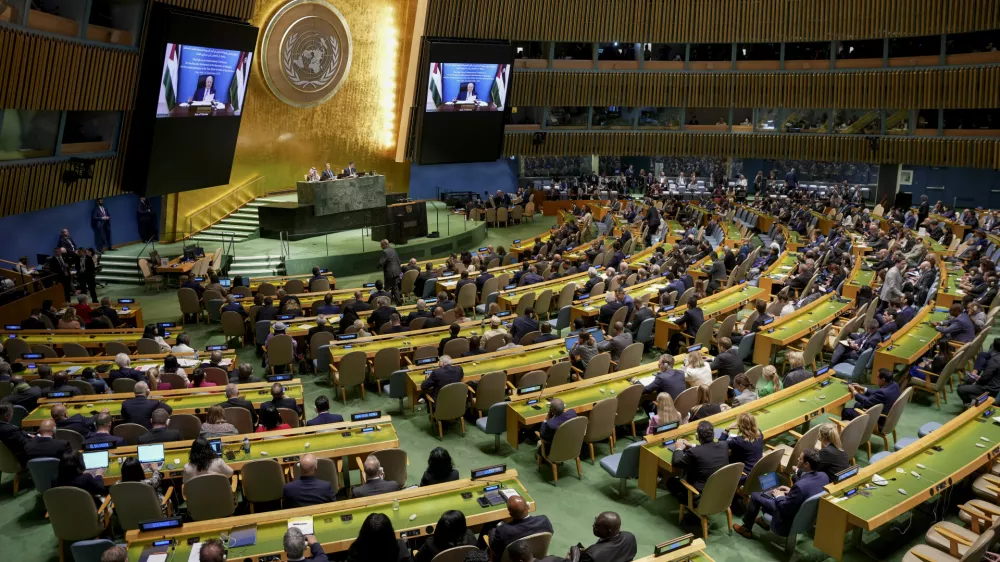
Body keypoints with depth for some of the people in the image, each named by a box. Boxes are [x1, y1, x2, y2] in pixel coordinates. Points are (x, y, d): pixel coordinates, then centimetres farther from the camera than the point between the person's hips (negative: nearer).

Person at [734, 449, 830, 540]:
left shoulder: (800, 486, -38)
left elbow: (785, 509, -26)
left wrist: (779, 497, -7)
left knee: (755, 495, 6)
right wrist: (791, 491, 6)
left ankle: (746, 529, 28)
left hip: (791, 521, -8)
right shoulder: (823, 476, -13)